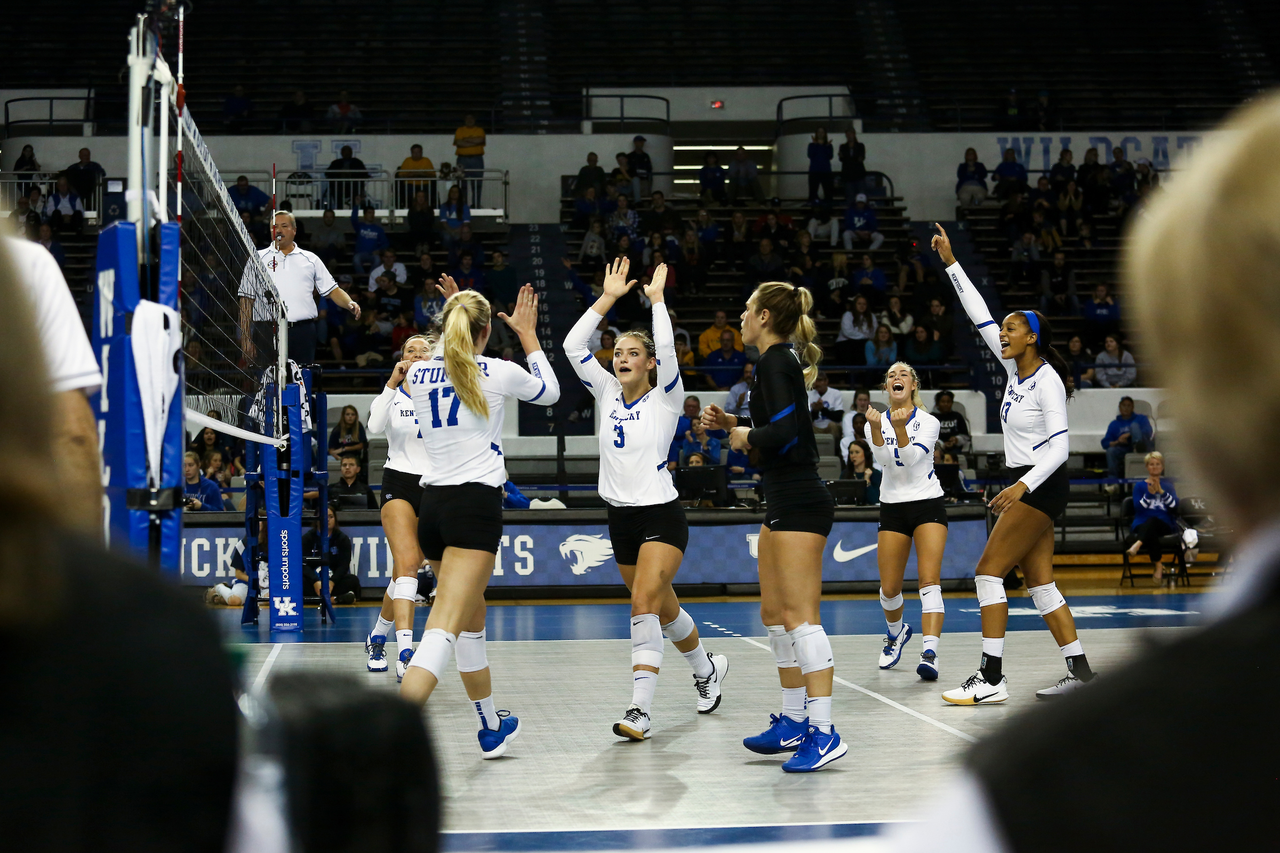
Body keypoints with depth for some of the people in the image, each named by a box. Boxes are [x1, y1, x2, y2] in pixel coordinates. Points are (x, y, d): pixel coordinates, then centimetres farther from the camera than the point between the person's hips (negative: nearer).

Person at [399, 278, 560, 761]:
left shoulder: (419, 374, 8)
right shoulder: (499, 373, -3)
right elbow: (550, 391, 19)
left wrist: (454, 313, 36)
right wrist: (528, 333, 28)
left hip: (432, 503, 6)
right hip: (477, 504, -6)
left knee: (472, 619, 22)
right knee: (444, 628, -15)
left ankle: (492, 729, 35)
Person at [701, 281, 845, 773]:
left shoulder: (774, 362, -13)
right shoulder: (782, 360, 16)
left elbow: (784, 431, -25)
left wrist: (745, 437, -7)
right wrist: (730, 422, 16)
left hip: (799, 505, -11)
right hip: (786, 505, 11)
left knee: (800, 616, -13)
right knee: (774, 614, 14)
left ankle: (823, 731, -15)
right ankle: (794, 722, 21)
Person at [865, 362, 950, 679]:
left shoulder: (928, 422, -5)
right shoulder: (878, 422, 2)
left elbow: (911, 458, -19)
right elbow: (885, 460, -15)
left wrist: (900, 428, -35)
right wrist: (875, 429, -32)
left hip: (928, 504, -3)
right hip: (893, 508, 3)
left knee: (929, 580, -17)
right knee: (889, 588, 4)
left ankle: (930, 653, -27)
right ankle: (897, 632, 36)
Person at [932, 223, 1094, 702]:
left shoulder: (1047, 380, -15)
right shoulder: (1015, 368, 8)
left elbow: (1059, 446, -20)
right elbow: (980, 317, 12)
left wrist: (1022, 486, -29)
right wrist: (950, 263, 9)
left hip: (1042, 486, -9)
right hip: (1026, 485, 9)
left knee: (990, 571, -11)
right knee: (1039, 582, 7)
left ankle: (991, 679, -11)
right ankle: (1080, 672, 9)